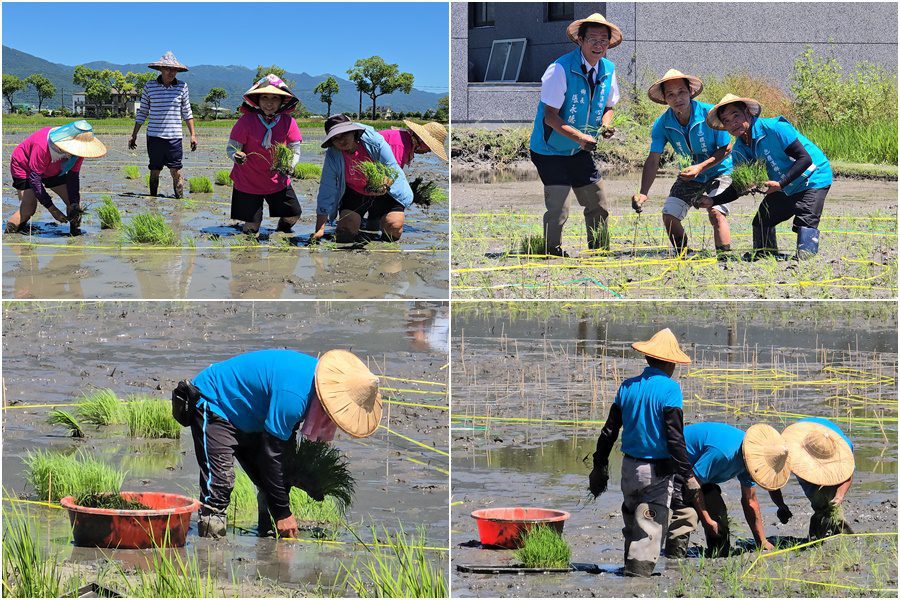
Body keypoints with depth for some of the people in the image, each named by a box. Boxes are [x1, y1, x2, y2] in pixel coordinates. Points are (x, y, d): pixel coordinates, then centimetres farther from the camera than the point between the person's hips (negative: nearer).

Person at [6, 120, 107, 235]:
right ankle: (9, 232, 2)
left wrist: (75, 204, -25)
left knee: (74, 201, -8)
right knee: (28, 210, -19)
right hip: (24, 168, -6)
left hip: (52, 171, 6)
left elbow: (73, 176, -12)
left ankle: (76, 233, 4)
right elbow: (35, 178, -34)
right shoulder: (42, 147, -42)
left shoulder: (78, 148, -24)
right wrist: (52, 209, -34)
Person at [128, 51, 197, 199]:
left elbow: (187, 113, 11)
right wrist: (134, 135, 10)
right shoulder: (150, 86, 3)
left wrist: (193, 134, 6)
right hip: (154, 136, 0)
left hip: (174, 137, 0)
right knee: (154, 171, 6)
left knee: (176, 172, -4)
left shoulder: (182, 86, 4)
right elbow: (142, 113, 10)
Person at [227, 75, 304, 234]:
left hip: (277, 181, 3)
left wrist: (288, 166, -28)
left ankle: (282, 232, 34)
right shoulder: (246, 121, -16)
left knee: (293, 213, 2)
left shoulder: (288, 122, -9)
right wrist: (237, 157, -36)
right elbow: (231, 148, -13)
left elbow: (295, 152, -7)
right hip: (248, 182, -3)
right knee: (252, 225, 0)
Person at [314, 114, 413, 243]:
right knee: (346, 234, -19)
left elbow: (393, 169, -20)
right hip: (354, 193, 1)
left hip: (384, 192, -1)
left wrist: (384, 185, -45)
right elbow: (326, 192, -17)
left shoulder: (374, 141, -26)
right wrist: (319, 230, -20)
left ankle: (376, 220, 18)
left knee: (394, 229, -17)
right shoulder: (332, 156, -20)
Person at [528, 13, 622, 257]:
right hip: (550, 151, -7)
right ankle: (553, 254, 3)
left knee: (598, 205, 9)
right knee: (557, 210, -14)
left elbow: (608, 106, 12)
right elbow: (550, 117, -23)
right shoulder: (561, 69, -22)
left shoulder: (608, 70, -1)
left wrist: (605, 125, -12)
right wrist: (581, 137, -34)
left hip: (580, 152, 7)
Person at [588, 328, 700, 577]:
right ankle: (640, 568, -8)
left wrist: (600, 466, 18)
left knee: (632, 521, 19)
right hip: (658, 470, -6)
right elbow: (674, 437, -17)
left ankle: (631, 564, 26)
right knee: (652, 524, -1)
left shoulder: (627, 387, 5)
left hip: (629, 467, 6)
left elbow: (609, 431, 9)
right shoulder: (670, 389, -12)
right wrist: (687, 474, -15)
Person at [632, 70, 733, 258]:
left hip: (719, 172, -5)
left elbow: (725, 149, -18)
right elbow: (653, 160, -16)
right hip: (689, 176, 5)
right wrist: (643, 193, -29)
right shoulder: (662, 124, -14)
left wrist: (700, 167, -31)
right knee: (669, 215, -4)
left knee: (716, 212, -27)